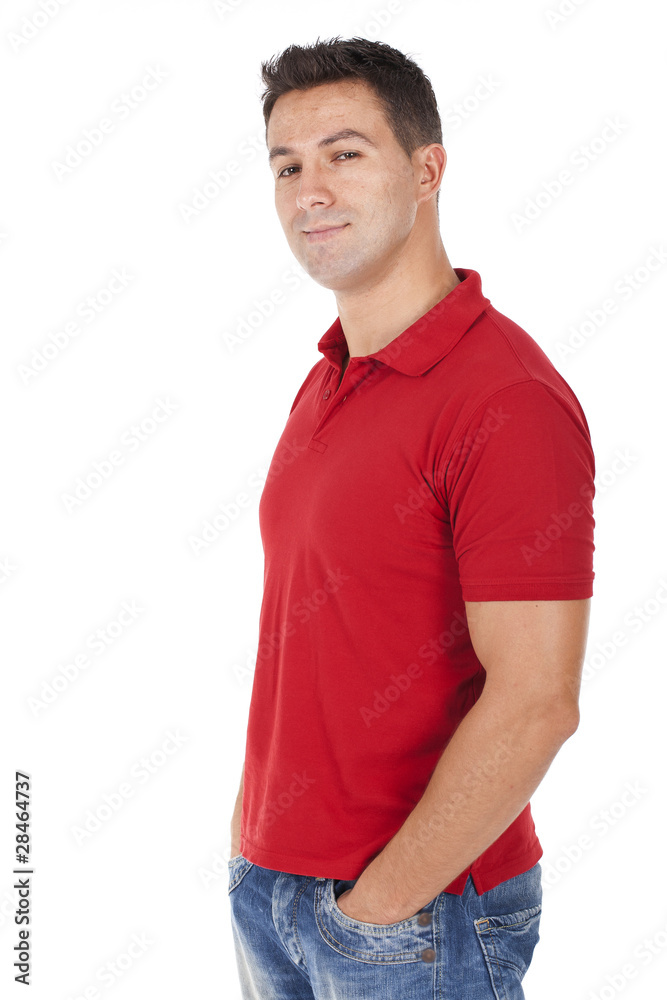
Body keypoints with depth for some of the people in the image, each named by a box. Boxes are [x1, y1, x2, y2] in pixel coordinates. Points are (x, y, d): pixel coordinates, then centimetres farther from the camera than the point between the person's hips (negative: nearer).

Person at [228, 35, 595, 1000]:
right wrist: (256, 828, 9)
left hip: (417, 911, -7)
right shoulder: (326, 381, 7)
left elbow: (534, 704, -23)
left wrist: (376, 903, -17)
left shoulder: (506, 402, -20)